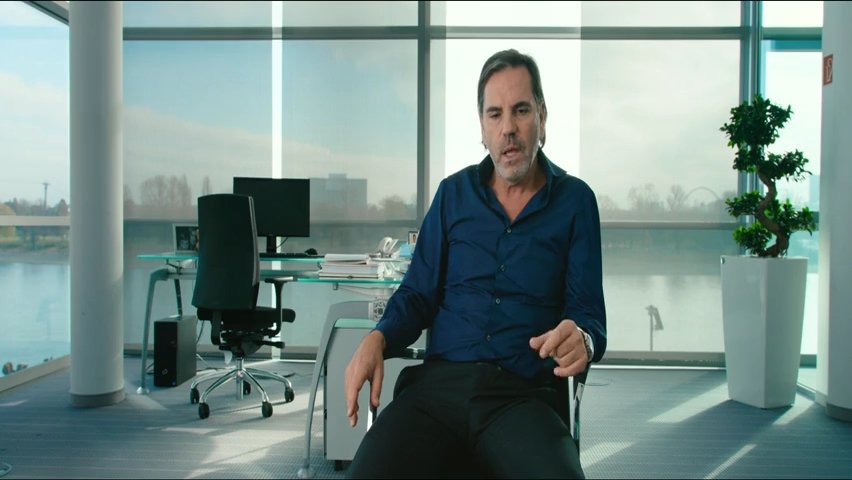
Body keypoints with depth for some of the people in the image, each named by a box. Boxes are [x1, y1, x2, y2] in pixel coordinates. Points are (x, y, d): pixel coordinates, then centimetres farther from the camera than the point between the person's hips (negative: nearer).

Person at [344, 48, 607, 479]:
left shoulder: (575, 201, 8)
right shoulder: (454, 193, 13)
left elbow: (588, 312, 4)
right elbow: (417, 295, 14)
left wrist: (582, 340, -20)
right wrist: (377, 339, -7)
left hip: (523, 394, -1)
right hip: (437, 382, 2)